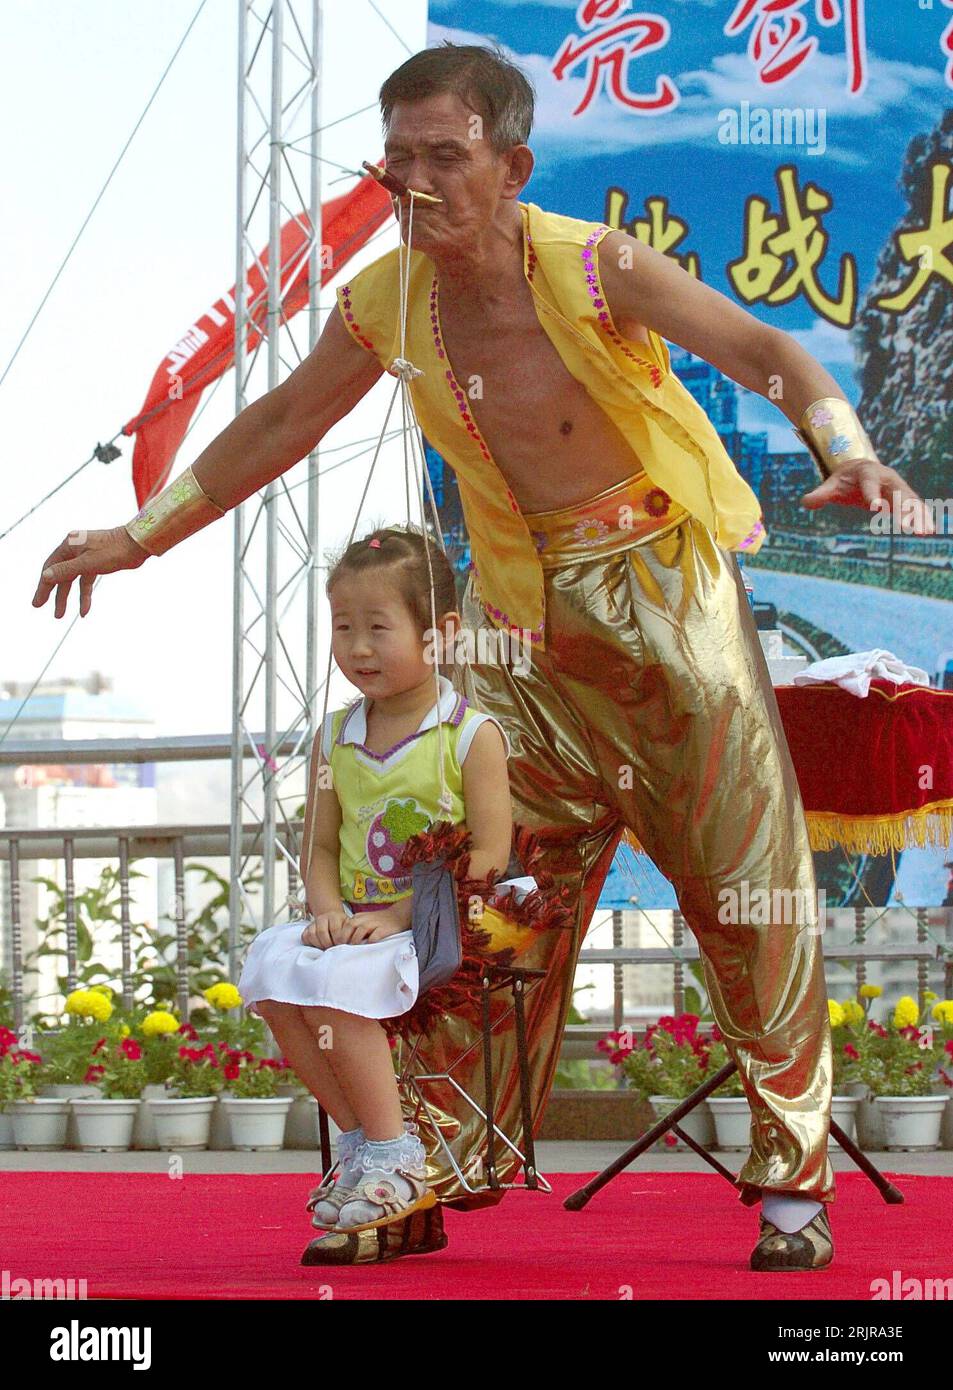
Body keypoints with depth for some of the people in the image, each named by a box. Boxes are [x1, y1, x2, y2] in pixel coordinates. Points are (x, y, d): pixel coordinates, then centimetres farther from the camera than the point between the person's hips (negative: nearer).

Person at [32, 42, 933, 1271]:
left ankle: (791, 1176, 9)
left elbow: (764, 351, -19)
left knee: (750, 886, -2)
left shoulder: (596, 269, -18)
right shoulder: (385, 302, -4)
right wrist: (141, 536, 14)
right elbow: (282, 422, 11)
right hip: (522, 615, 4)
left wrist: (848, 452, -39)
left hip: (664, 591, -4)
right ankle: (437, 1180, 10)